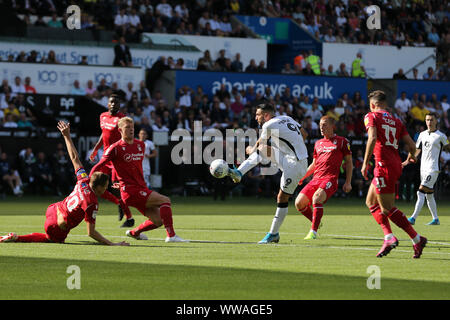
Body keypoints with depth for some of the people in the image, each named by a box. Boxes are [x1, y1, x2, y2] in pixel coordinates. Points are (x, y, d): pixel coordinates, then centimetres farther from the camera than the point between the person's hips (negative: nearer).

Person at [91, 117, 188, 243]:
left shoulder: (140, 145, 13)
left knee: (158, 220, 4)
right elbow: (97, 167, -6)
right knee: (165, 200, -19)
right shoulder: (115, 148, -8)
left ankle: (134, 232, 28)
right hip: (131, 191, -8)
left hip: (142, 189, 8)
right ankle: (171, 235, -20)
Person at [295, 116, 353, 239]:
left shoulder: (342, 141, 7)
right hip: (316, 178, 6)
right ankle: (316, 222, 17)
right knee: (299, 203, -8)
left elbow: (349, 162, 7)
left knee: (316, 198, -32)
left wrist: (348, 182, -2)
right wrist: (302, 177, 19)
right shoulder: (318, 143, 23)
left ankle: (313, 232, -31)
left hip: (330, 178, -6)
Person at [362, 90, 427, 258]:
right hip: (396, 164, 7)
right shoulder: (396, 121, 18)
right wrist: (411, 156, 35)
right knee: (371, 202, 16)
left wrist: (365, 163, -15)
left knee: (388, 209, -4)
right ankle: (389, 237, 4)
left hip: (384, 165, -7)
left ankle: (417, 239, -9)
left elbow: (372, 138, -17)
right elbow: (411, 145, 13)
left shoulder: (371, 116, 1)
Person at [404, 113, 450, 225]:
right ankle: (435, 219, 20)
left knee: (421, 193, -16)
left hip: (433, 169, -7)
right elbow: (417, 150, 19)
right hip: (423, 168, 7)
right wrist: (408, 160, 9)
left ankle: (413, 218, -21)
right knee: (429, 195, 10)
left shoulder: (441, 136, -4)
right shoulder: (422, 134, 12)